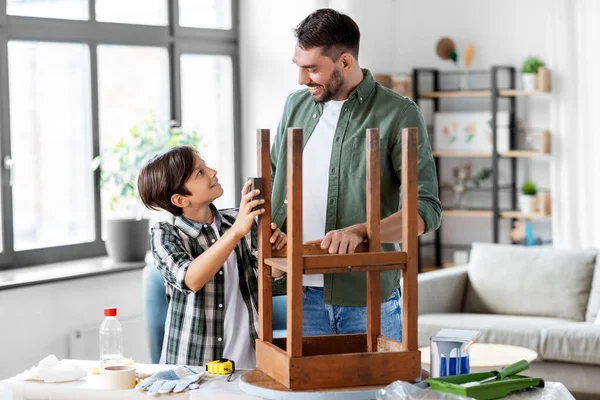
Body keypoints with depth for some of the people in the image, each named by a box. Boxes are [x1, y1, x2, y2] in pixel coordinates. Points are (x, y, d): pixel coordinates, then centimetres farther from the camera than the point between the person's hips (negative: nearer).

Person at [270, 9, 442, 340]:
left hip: (369, 299, -4)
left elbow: (426, 210, -13)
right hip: (304, 294, 4)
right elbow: (274, 177, 21)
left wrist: (359, 232, -28)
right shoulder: (295, 105, 9)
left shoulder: (398, 114, -8)